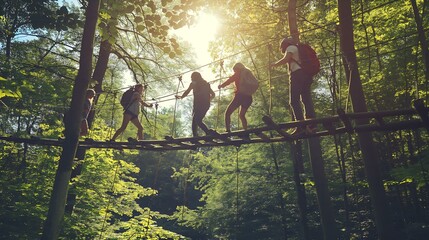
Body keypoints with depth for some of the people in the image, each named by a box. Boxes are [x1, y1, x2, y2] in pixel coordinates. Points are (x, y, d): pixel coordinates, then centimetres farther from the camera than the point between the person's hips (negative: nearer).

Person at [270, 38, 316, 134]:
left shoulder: (290, 47, 8)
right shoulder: (298, 49, 33)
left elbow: (285, 59, -9)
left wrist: (274, 64, 2)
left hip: (298, 74, -9)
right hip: (306, 74, 9)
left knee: (294, 101, -14)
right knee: (307, 100, 1)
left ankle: (301, 126, -26)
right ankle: (311, 124, -10)